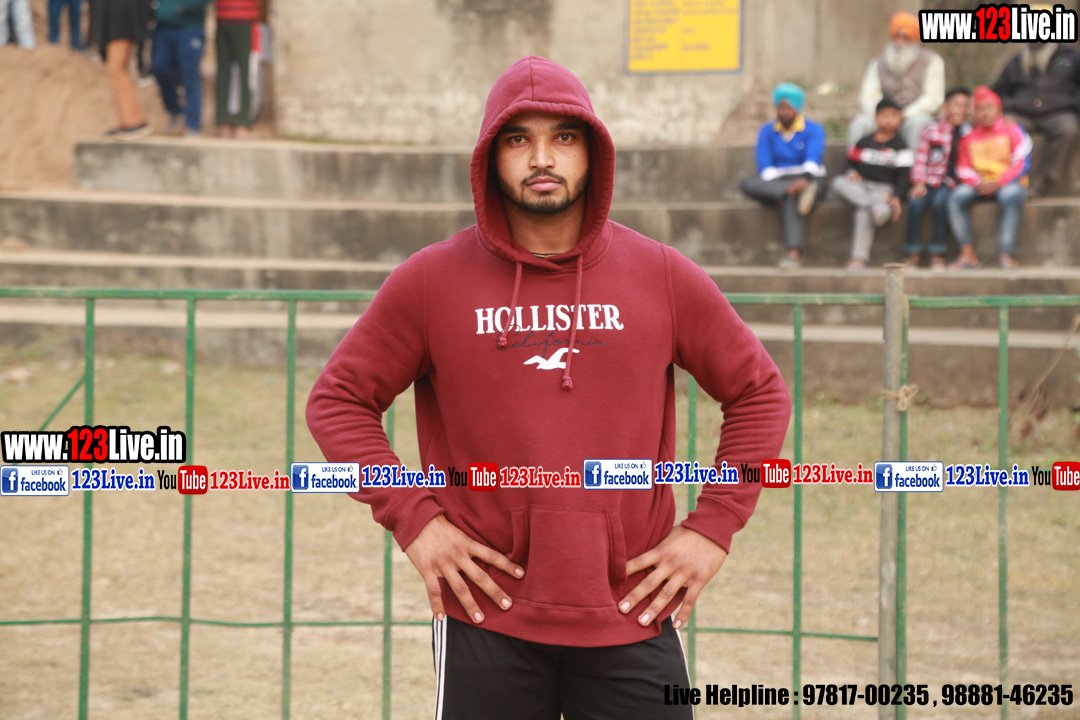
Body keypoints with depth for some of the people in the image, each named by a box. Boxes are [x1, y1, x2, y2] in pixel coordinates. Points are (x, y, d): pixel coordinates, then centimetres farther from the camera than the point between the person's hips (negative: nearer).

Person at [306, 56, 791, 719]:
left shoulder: (663, 277, 4)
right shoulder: (432, 280, 2)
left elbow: (761, 395, 12)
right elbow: (338, 401, 7)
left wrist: (713, 527, 3)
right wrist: (413, 520, -4)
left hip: (633, 624, 1)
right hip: (486, 625, -1)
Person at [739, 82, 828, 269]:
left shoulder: (813, 130, 1)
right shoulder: (767, 131, 10)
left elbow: (813, 158, -17)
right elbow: (765, 166, -2)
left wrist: (805, 178, -40)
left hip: (808, 181, -4)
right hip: (774, 183, 4)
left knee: (791, 200, -40)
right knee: (746, 183, -28)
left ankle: (794, 252, -57)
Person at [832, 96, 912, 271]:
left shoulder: (900, 147, 5)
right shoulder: (864, 142, 17)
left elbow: (903, 174, -3)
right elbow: (852, 161, 25)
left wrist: (896, 196, -18)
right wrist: (852, 173, 0)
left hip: (885, 189, -5)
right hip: (860, 186, 5)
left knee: (863, 211, -35)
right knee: (838, 183, -26)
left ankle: (859, 258, -43)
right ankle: (876, 206, -41)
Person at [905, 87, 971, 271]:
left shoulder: (970, 133, 10)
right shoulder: (931, 130, 8)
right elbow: (920, 159, 5)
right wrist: (919, 182, -9)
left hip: (952, 184, 0)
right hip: (929, 183, 1)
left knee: (940, 201, -33)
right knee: (916, 202, -31)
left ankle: (937, 254, -23)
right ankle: (913, 254, -19)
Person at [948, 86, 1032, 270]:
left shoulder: (1012, 131, 2)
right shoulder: (970, 136, 13)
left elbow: (1022, 164, -6)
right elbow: (963, 168, 8)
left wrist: (998, 184, -18)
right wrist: (978, 183, -13)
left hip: (1008, 183, -3)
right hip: (980, 184, 3)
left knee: (1011, 196, -38)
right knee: (958, 197, -27)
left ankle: (1006, 254, -37)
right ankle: (968, 254, -27)